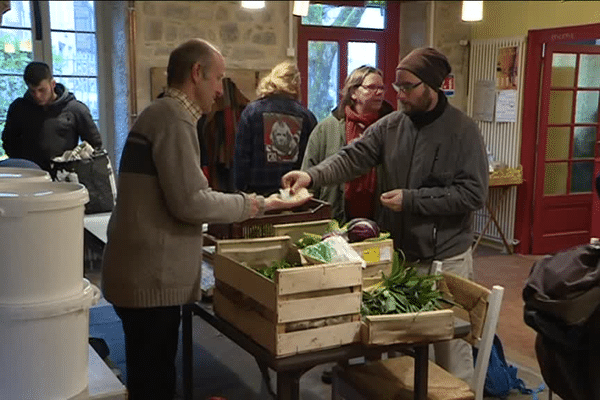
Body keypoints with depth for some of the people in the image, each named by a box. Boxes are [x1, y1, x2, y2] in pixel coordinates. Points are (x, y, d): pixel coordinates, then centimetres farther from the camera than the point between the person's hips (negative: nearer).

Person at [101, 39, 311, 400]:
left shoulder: (160, 113, 16)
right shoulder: (174, 117, -15)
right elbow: (190, 202, -21)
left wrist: (241, 205, 15)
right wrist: (253, 205, -8)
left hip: (144, 271, 10)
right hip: (151, 276, -10)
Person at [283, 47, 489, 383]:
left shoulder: (463, 130, -10)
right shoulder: (389, 126, 3)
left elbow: (474, 193, -15)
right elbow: (353, 158, -6)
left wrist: (411, 200, -18)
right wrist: (313, 175, -24)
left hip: (446, 257, -4)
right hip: (397, 252, 5)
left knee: (451, 341, 9)